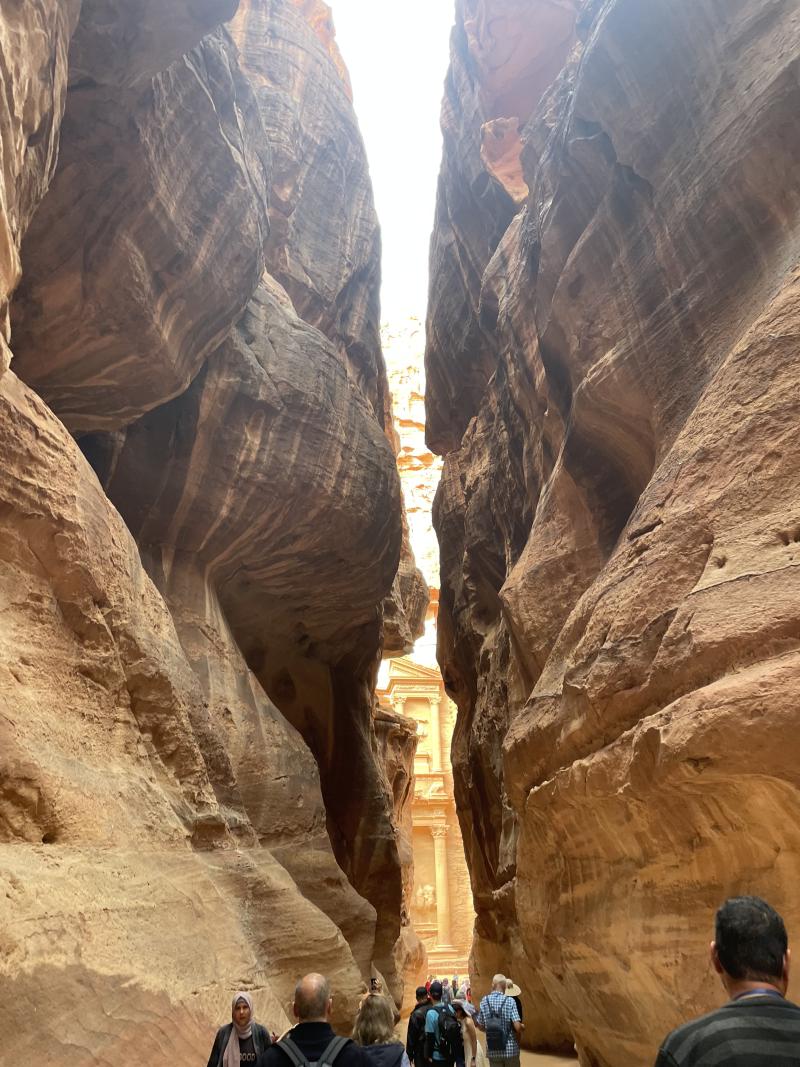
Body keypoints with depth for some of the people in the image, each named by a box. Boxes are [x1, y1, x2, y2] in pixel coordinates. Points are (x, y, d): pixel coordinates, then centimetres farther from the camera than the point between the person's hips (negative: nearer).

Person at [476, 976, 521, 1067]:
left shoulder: (484, 1001, -2)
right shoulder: (509, 1001, -11)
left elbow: (481, 1026, 5)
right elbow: (517, 1027, -17)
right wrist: (522, 1027, 5)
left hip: (492, 1050, 2)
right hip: (510, 1049, -2)